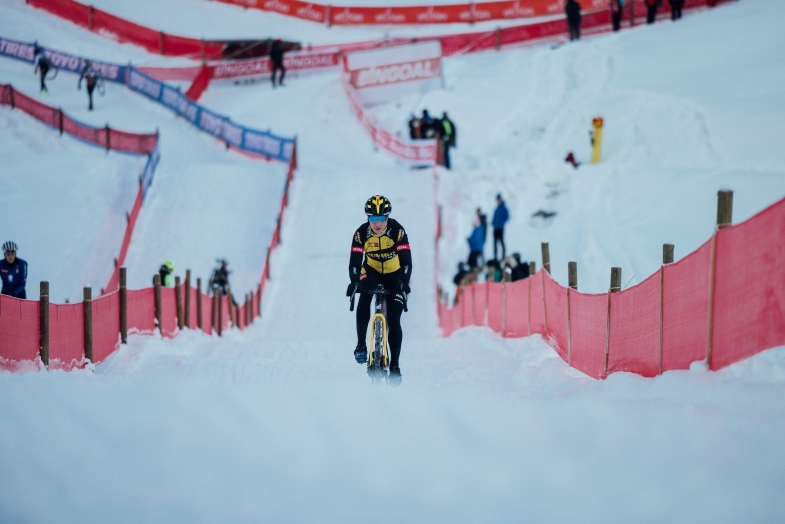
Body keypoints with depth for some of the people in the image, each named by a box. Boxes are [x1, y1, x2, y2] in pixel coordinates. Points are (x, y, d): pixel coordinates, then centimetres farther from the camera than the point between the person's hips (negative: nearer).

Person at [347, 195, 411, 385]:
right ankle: (361, 345, -18)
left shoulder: (398, 231, -24)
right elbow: (354, 261, -23)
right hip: (371, 271, 1)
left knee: (394, 321, -8)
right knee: (363, 302, -31)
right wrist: (354, 282, -40)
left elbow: (406, 260, -27)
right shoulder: (361, 233, -21)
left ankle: (395, 366, 0)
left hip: (394, 275, -1)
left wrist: (405, 282, -42)